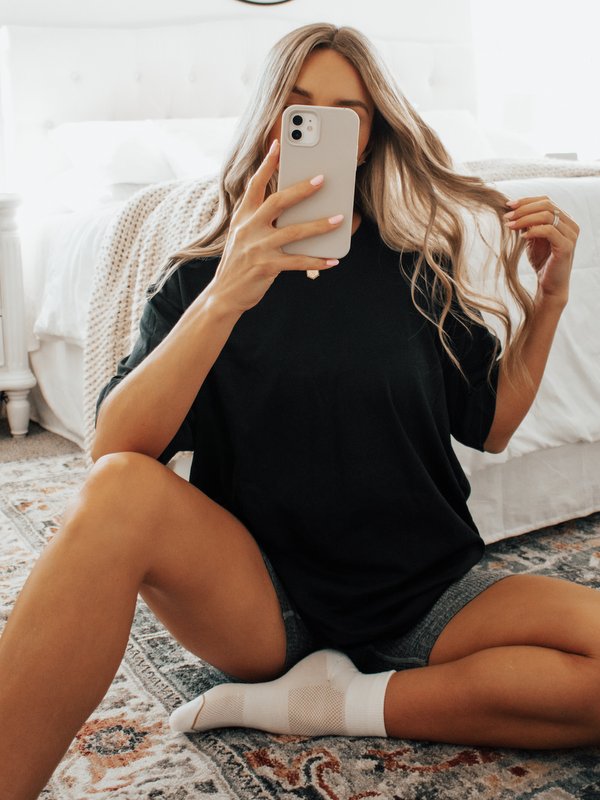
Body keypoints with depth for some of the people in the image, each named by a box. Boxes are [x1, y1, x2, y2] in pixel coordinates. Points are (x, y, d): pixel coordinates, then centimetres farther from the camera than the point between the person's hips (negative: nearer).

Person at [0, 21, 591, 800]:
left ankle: (336, 704, -12)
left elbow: (490, 424, 9)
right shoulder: (200, 276, -1)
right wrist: (225, 299, -30)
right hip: (263, 601, -2)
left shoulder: (417, 267, 3)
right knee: (120, 492, -31)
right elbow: (114, 451, -17)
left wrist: (547, 299, -5)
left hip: (427, 594, 2)